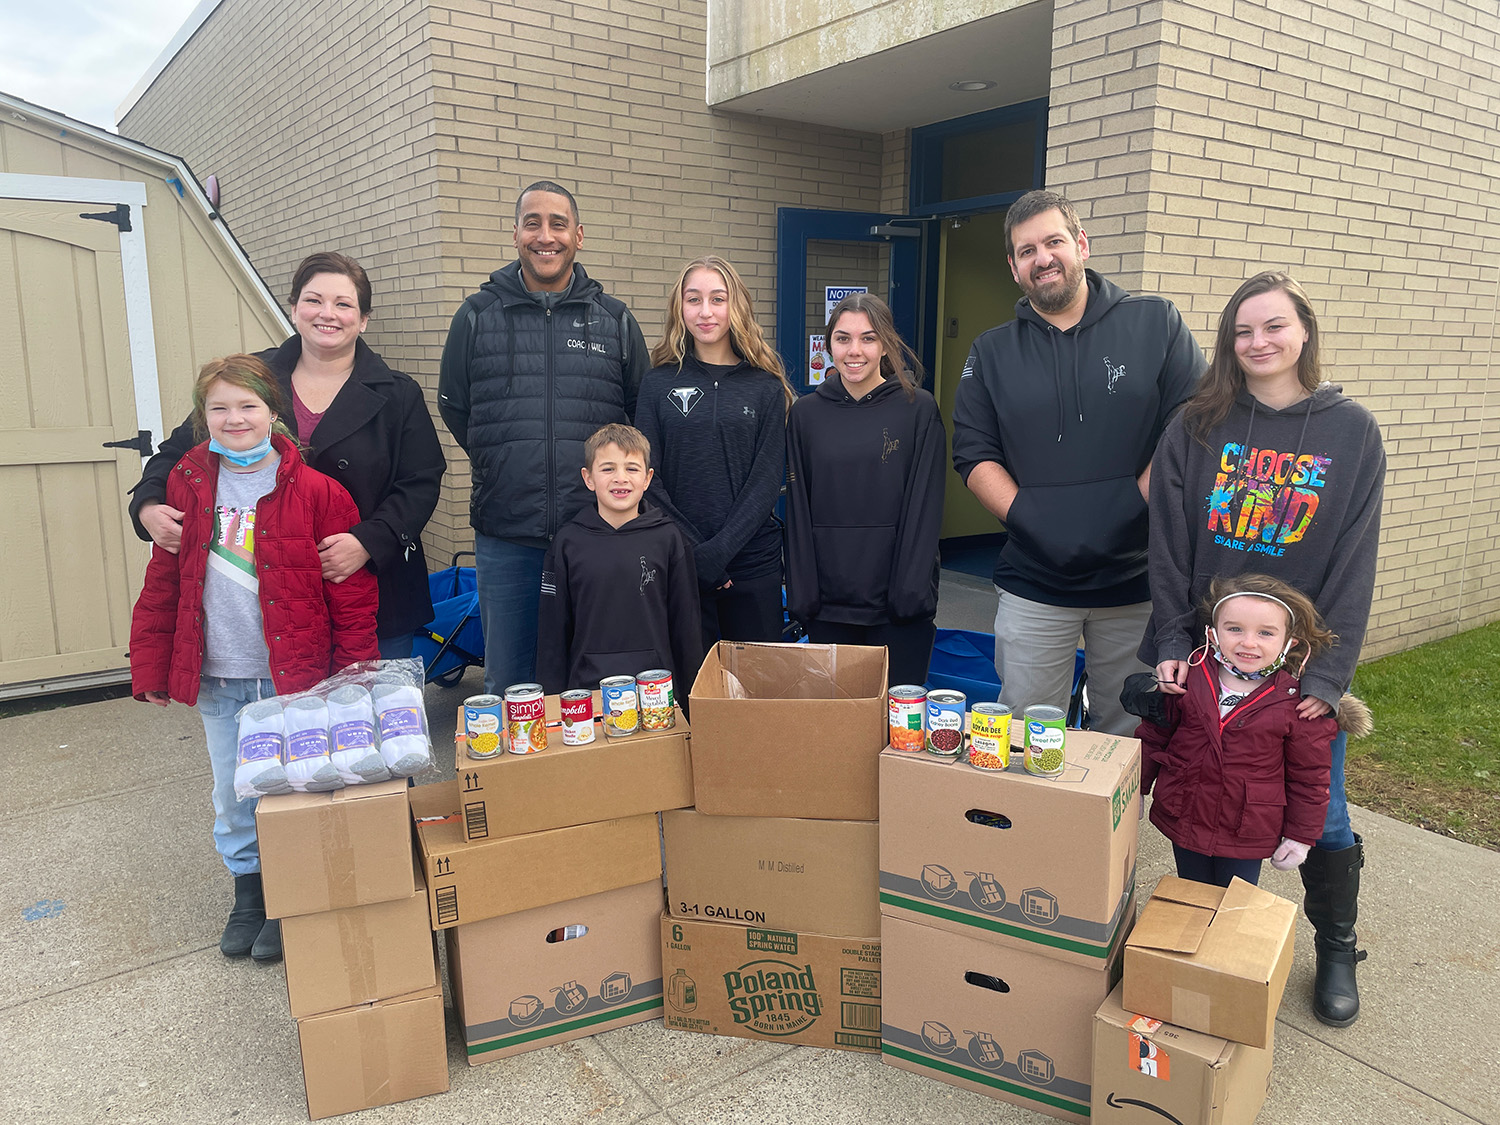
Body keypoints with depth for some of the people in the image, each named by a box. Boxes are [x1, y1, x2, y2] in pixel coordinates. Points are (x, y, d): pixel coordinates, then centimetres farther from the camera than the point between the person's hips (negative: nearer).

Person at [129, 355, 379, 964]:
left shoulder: (314, 491, -9)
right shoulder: (186, 485, 2)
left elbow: (352, 595, -8)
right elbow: (163, 583, 8)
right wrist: (152, 667, 7)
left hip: (293, 674, -3)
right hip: (216, 680, 4)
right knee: (231, 795, 16)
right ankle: (248, 891, 36)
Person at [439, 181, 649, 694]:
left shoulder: (615, 320, 7)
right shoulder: (477, 315, 6)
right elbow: (454, 407, 14)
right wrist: (501, 467, 9)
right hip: (506, 539, 0)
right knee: (507, 683, 9)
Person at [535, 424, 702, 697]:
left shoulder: (667, 538, 1)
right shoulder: (568, 542, 2)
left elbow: (686, 623, 6)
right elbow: (552, 629, 6)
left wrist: (688, 695, 6)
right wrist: (553, 697, 4)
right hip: (585, 688, 0)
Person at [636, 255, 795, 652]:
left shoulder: (766, 387, 4)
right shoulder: (658, 384, 4)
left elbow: (768, 478, -2)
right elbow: (648, 478, 0)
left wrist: (719, 550, -13)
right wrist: (693, 550, -11)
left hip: (753, 563, 0)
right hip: (678, 564, 0)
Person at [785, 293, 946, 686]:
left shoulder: (919, 410, 0)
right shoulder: (806, 413, 6)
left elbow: (925, 507, -3)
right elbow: (798, 510, 6)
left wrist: (912, 592, -9)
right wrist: (801, 594, 1)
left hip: (897, 608, -2)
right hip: (827, 603, 2)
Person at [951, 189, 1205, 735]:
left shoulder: (1157, 325, 4)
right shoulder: (991, 353, 9)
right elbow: (974, 455, 4)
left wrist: (1132, 508, -13)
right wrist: (1026, 518, -10)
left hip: (1138, 580, 0)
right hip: (1034, 584, 1)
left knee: (1129, 732, 13)